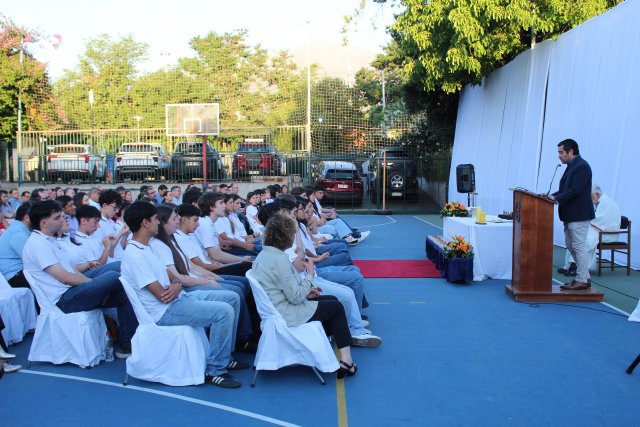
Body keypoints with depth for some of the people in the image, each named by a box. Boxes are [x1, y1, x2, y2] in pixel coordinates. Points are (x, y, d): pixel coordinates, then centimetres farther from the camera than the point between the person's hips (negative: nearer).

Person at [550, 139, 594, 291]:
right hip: (570, 215, 11)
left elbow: (575, 191, -23)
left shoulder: (582, 166, -15)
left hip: (578, 214, -11)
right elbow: (565, 189, 17)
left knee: (579, 246, -5)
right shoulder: (572, 166, 16)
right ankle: (585, 277, 23)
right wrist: (553, 196, 3)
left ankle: (582, 281, 2)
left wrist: (556, 198, -21)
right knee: (571, 246, 14)